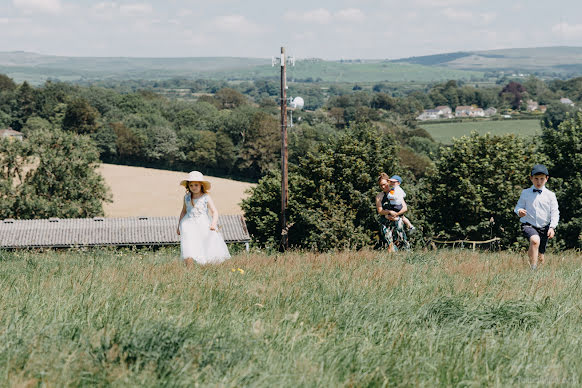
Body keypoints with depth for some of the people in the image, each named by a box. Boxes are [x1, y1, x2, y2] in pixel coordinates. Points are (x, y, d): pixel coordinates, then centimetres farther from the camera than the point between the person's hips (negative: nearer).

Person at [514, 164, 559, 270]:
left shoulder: (550, 195, 3)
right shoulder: (525, 193, 3)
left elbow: (555, 212, 2)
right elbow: (519, 206, 7)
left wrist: (552, 227, -11)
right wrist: (519, 211, -18)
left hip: (544, 227, 3)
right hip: (528, 225, -3)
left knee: (540, 256, 6)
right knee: (535, 241, -34)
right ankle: (533, 269, -36)